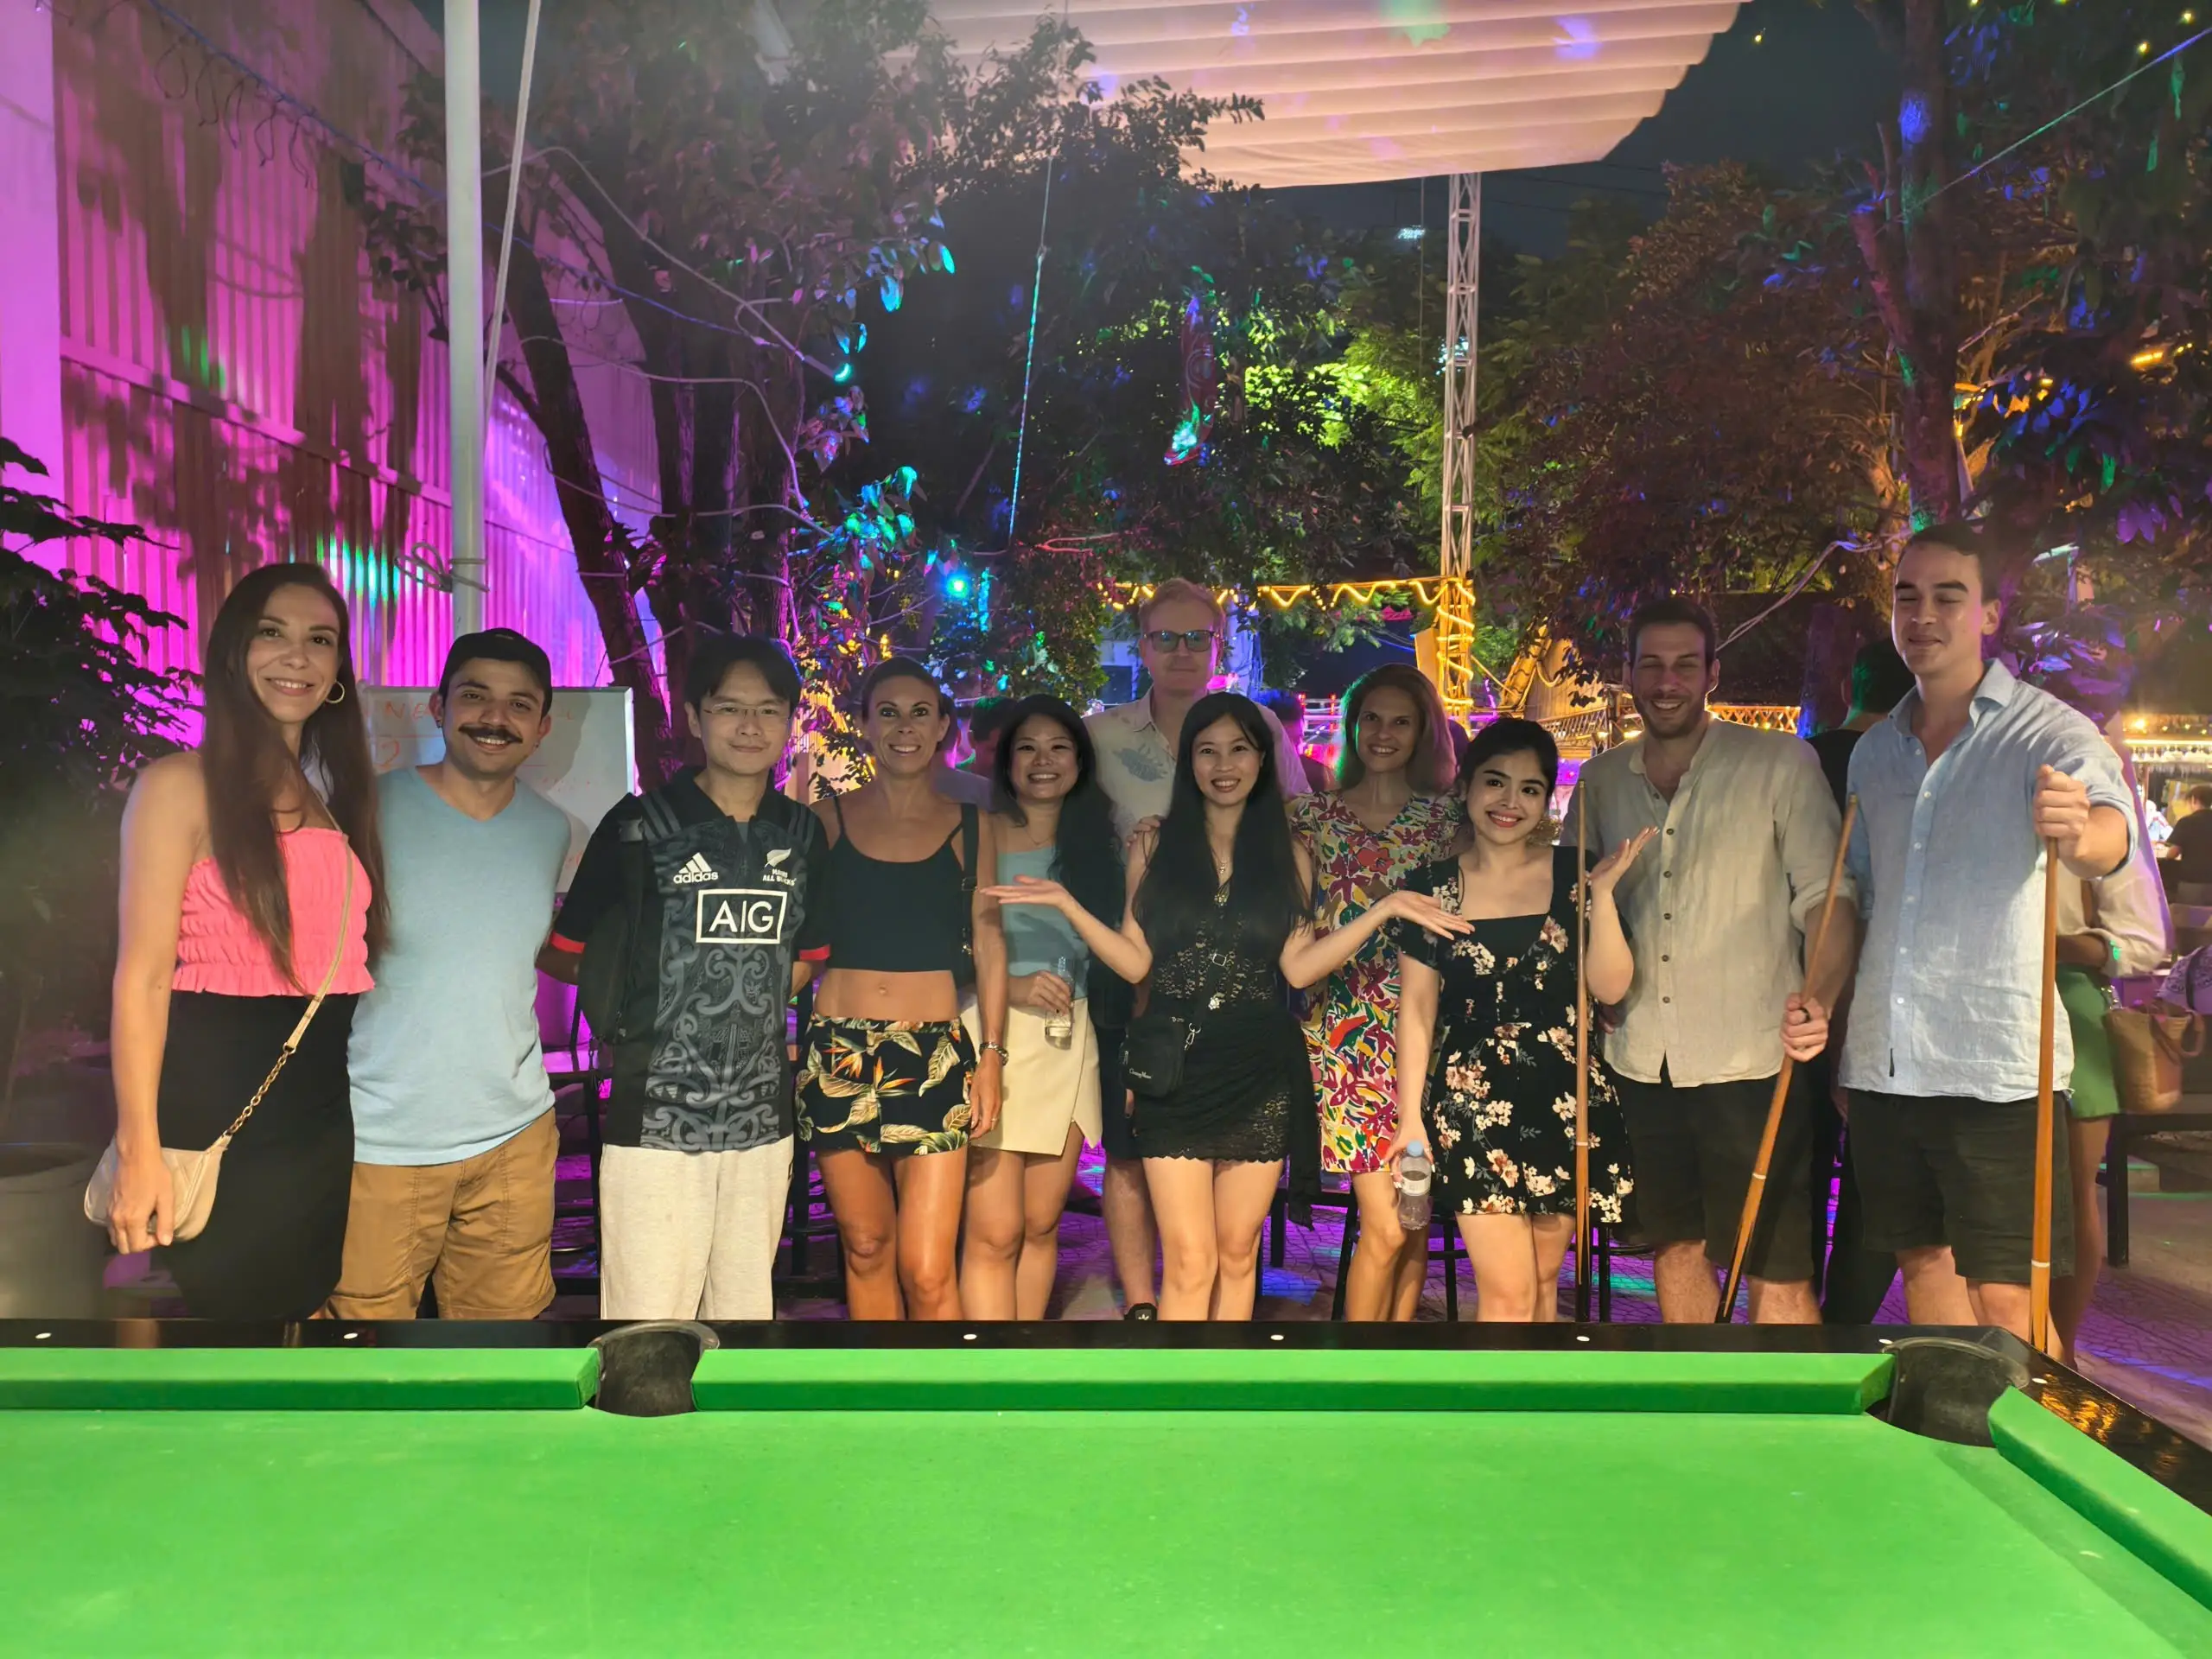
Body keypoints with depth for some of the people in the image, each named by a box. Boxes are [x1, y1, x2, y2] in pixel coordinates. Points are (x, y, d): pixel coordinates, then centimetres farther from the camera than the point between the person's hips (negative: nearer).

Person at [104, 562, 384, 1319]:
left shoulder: (337, 802, 14)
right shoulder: (181, 786, -5)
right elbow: (143, 974, -11)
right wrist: (139, 1149, -17)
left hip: (328, 1120, 6)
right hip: (219, 1119, -6)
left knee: (305, 1306, 15)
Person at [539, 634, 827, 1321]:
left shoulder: (802, 833, 7)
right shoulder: (639, 827, -4)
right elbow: (562, 954, 2)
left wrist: (743, 1002, 7)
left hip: (762, 1119, 4)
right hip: (656, 1117, -4)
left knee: (747, 1307, 13)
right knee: (648, 1313, -3)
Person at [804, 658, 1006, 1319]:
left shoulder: (970, 825, 7)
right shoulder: (829, 818, 6)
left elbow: (988, 942, 6)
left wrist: (992, 1054, 1)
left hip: (935, 1054, -1)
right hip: (839, 1051, 1)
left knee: (928, 1271, -8)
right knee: (865, 1249, 10)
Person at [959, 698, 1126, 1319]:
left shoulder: (1098, 845, 14)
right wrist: (1010, 986, -16)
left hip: (1070, 1042, 4)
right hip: (993, 1035, -4)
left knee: (1042, 1223, 10)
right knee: (995, 1233, -7)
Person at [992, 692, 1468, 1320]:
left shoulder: (1287, 855, 8)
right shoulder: (1155, 846, 5)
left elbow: (1299, 966, 0)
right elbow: (1136, 962, 1)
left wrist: (1382, 911, -7)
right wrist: (1066, 903, -9)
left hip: (1259, 1071, 2)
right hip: (1177, 1069, -1)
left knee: (1237, 1255, 11)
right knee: (1190, 1263, -6)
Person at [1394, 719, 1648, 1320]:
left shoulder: (1573, 873, 2)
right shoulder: (1432, 887, 1)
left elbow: (1610, 988, -3)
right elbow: (1416, 1007, 3)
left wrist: (1602, 894, -15)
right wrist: (1410, 1115, -1)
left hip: (1566, 1101, 2)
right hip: (1473, 1103, -1)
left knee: (1543, 1282, 13)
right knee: (1507, 1292, -7)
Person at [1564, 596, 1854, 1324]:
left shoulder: (1780, 762, -4)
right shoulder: (1601, 779, 7)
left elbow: (1828, 896, -8)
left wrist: (1817, 998, -26)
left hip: (1749, 1055, -4)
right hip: (1643, 1059, 5)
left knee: (1776, 1267, -1)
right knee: (1675, 1245, 18)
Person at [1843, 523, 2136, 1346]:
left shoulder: (2046, 731, -5)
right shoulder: (1876, 748, 13)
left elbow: (2109, 827, -26)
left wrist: (2079, 832, -49)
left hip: (1995, 1063, -6)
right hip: (1883, 1061, 6)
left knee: (2004, 1297, -4)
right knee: (1920, 1261, 16)